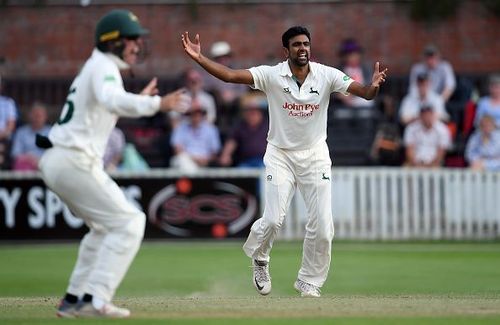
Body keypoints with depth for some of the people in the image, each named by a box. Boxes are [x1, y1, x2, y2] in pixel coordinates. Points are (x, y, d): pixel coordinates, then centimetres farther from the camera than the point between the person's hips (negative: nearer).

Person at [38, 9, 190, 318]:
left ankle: (75, 298, 20)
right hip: (75, 161, -10)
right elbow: (111, 100, -31)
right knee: (128, 222, -9)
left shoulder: (94, 67, 21)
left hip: (56, 162, 10)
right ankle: (95, 299, -16)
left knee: (106, 225, 23)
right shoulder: (104, 67, -10)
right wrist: (156, 104, -38)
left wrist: (140, 100, 33)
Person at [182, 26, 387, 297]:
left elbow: (363, 92, -18)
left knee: (323, 225, -3)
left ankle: (309, 283, 16)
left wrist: (373, 87, -41)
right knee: (273, 220, -11)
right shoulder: (271, 75, -12)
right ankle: (258, 258, 24)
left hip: (315, 155, 1)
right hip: (280, 155, -1)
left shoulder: (326, 76, -9)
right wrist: (199, 58, -34)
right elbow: (229, 75, -21)